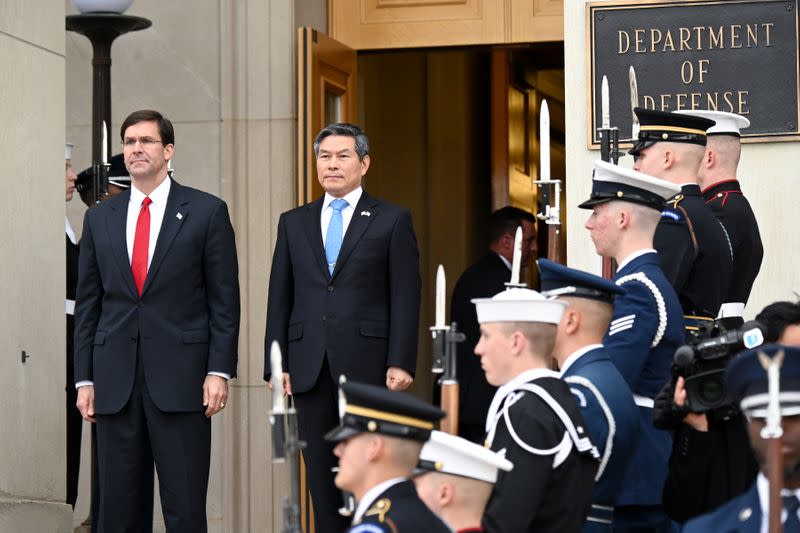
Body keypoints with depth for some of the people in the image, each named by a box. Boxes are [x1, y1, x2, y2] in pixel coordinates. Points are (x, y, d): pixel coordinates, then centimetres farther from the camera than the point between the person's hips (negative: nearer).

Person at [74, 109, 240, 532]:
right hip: (115, 379, 3)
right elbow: (87, 305, 12)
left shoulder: (207, 212, 2)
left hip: (181, 376, -3)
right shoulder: (99, 218, 12)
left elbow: (224, 301, 0)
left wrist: (219, 371, -7)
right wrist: (84, 379, 7)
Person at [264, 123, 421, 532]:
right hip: (310, 370, 4)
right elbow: (280, 298, 12)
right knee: (322, 478, 6)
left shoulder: (393, 220, 3)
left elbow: (405, 298, -2)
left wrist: (400, 362, -10)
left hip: (367, 366, -3)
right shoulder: (294, 222, 14)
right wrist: (275, 364, 4)